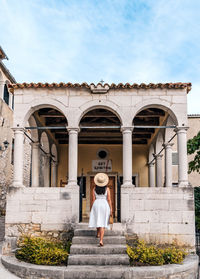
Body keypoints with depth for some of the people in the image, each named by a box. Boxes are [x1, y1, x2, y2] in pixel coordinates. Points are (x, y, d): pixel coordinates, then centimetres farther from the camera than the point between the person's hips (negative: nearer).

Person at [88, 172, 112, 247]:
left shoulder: (94, 189, -1)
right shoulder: (107, 189, -4)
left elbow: (93, 199, -1)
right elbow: (109, 200, -5)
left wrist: (92, 209, 7)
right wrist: (111, 209, 0)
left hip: (96, 204, 2)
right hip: (105, 205, -1)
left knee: (98, 220, 25)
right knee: (102, 223, -1)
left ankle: (98, 234, 45)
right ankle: (101, 240, -13)